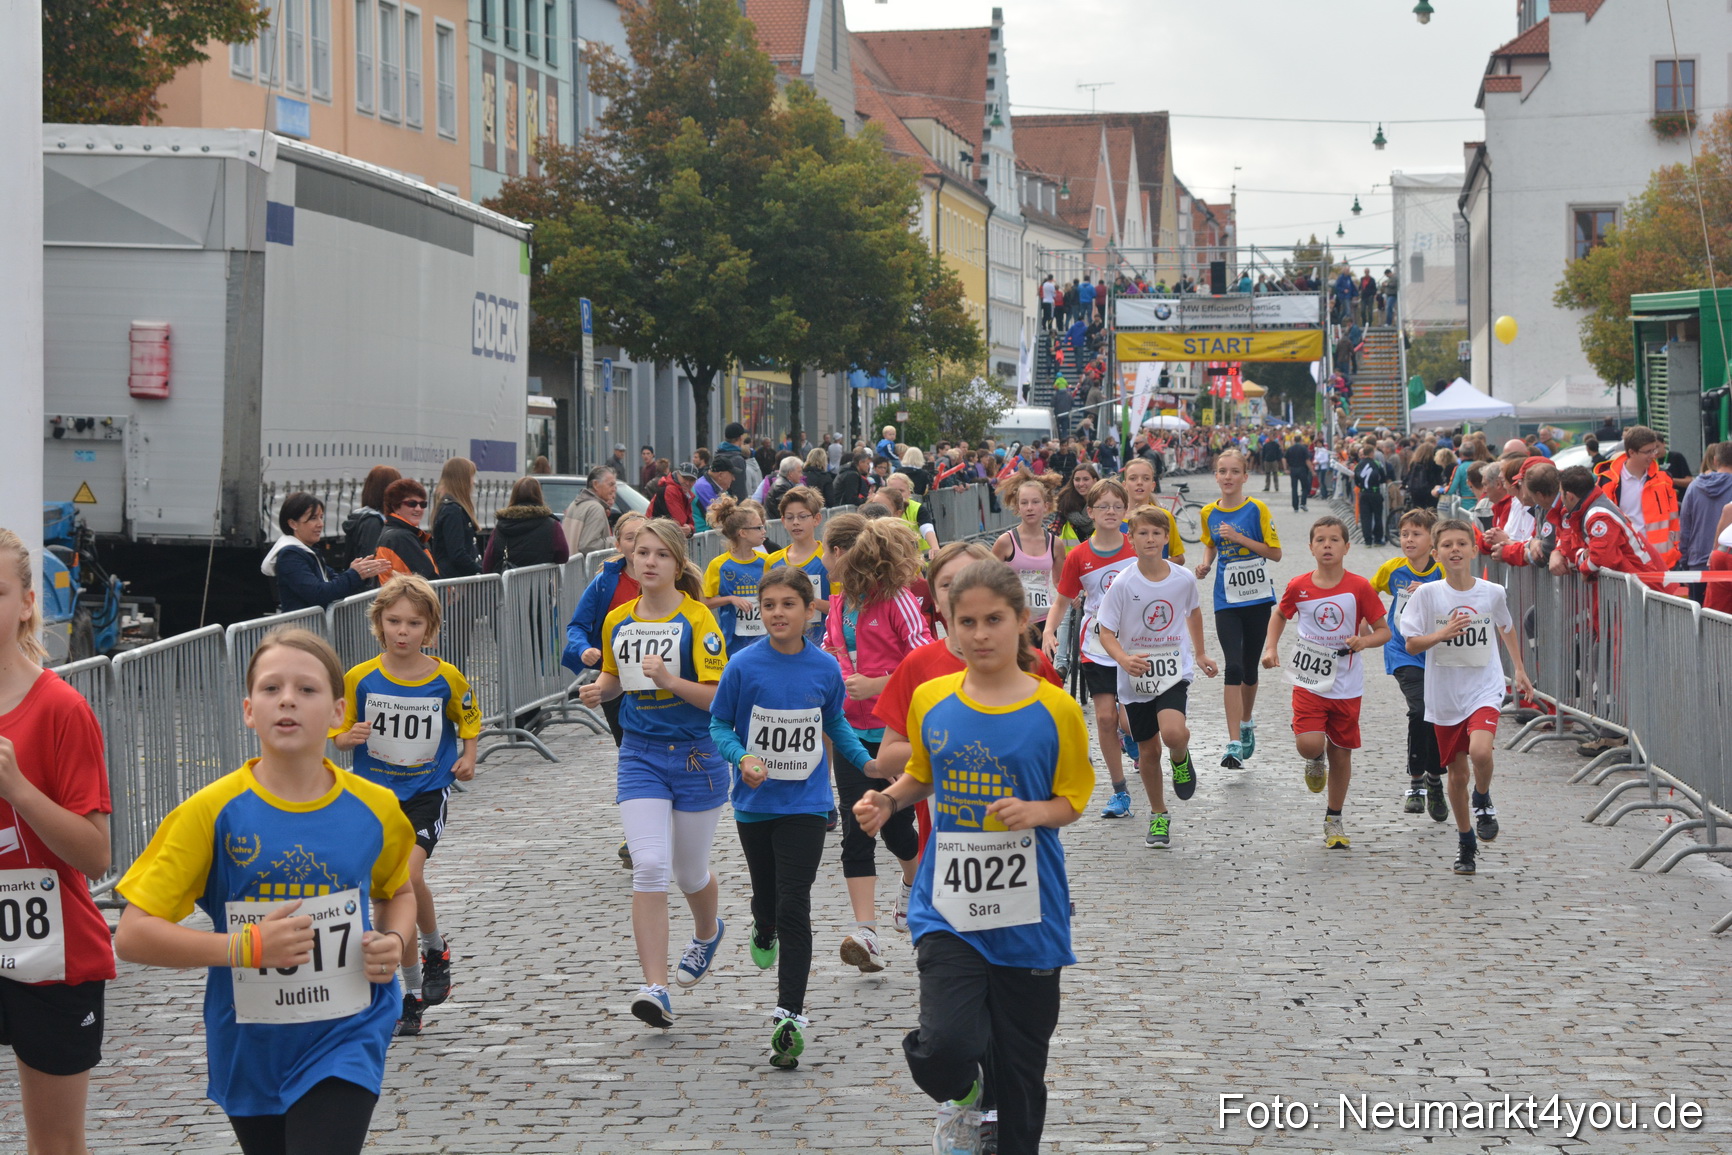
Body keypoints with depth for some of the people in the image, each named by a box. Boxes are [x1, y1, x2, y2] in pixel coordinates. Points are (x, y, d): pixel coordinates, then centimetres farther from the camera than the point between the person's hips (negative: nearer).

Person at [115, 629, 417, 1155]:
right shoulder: (214, 812, -12)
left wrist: (394, 943, -5)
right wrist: (247, 946, -24)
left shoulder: (375, 809, -5)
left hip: (345, 1040, -1)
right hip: (251, 1050, 1)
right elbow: (133, 935, -15)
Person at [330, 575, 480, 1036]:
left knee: (408, 875, -22)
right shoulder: (360, 679, -8)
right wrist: (351, 736, -19)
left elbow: (469, 719, 12)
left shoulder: (447, 679, -8)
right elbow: (339, 736, 2)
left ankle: (435, 950, 7)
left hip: (428, 790, -2)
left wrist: (468, 756, -3)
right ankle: (412, 993, 15)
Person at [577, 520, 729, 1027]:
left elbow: (717, 695, -16)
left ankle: (707, 933, 49)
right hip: (640, 756, 3)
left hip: (696, 755, -3)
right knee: (649, 867, -14)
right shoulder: (618, 621, 4)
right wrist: (599, 689, 0)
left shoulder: (698, 620, -11)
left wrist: (670, 680, -30)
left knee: (689, 872, 13)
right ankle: (655, 989, -15)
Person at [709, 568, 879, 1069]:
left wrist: (866, 761, 3)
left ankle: (789, 1016, -8)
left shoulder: (825, 668, -4)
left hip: (805, 803, -1)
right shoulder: (744, 666, -9)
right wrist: (742, 757, -20)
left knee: (794, 909, -9)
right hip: (755, 802, 1)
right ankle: (764, 931, 57)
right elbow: (719, 726, -2)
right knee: (766, 894, 19)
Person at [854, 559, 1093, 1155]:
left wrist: (1035, 812, -19)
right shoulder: (931, 701, 2)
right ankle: (962, 1099, 16)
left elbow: (1072, 799, 2)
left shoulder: (1055, 710, -5)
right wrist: (888, 801, -2)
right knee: (946, 1044, -19)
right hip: (948, 907, 1)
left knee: (1019, 1068, 8)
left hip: (1027, 916, 0)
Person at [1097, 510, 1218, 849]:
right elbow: (1106, 633, -9)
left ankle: (1181, 758, 11)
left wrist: (1200, 653, 24)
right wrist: (1124, 659, -28)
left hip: (1174, 671, 0)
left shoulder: (1184, 578, -5)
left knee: (1173, 733, -27)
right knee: (1148, 751, 8)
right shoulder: (1123, 584, -11)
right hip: (1135, 679, 0)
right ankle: (1158, 816, 29)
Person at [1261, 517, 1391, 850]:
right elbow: (1280, 615, 17)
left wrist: (1364, 641, -21)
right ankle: (1315, 761, 21)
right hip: (1309, 681, 0)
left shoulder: (1359, 588, -8)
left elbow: (1384, 631, -1)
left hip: (1346, 685, 0)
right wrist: (1271, 648, 3)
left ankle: (1334, 820, 26)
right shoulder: (1299, 587, -4)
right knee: (1309, 744, -19)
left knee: (1341, 753, 8)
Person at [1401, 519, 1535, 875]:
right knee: (1457, 773, 10)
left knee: (1480, 751, -27)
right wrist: (1442, 634, -23)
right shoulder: (1427, 594, -7)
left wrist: (1519, 669, 21)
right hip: (1445, 695, 1)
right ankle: (1466, 842, 30)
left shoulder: (1493, 592, -3)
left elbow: (1506, 627, 18)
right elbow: (1411, 644, -7)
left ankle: (1483, 802, 5)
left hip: (1484, 688, -1)